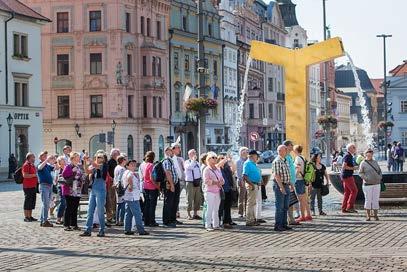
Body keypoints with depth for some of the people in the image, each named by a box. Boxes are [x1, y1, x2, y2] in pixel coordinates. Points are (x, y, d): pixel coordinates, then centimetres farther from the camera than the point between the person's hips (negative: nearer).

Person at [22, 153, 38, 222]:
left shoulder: (33, 165, 18)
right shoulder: (26, 165, -11)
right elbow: (25, 175, -21)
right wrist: (34, 175, -20)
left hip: (33, 186, 9)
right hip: (28, 187, -9)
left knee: (32, 201, 11)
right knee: (28, 201, -5)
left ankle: (30, 216, 19)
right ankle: (26, 217, 0)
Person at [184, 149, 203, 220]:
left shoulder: (197, 163, 19)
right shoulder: (187, 162, -3)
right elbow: (189, 167, -26)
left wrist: (200, 180, 18)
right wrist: (193, 160, -18)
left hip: (197, 183, 7)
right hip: (190, 182, -7)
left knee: (197, 199, 7)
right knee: (190, 199, -6)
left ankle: (195, 214, 14)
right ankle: (189, 215, -1)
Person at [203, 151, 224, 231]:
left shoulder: (218, 169, 17)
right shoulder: (207, 170, -3)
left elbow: (222, 179, 18)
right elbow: (206, 181, -13)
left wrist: (221, 182, -5)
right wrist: (215, 182, -19)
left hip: (217, 192, 6)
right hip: (210, 192, -6)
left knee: (216, 209, 8)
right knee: (209, 209, -8)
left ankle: (216, 225, 12)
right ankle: (208, 225, -6)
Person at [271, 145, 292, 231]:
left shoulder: (285, 161, 15)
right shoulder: (277, 161, -13)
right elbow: (276, 175, -19)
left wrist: (289, 184, 17)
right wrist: (281, 187, -23)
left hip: (286, 186, 9)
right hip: (279, 185, -9)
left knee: (285, 207, 11)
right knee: (280, 207, -6)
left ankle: (284, 224, 16)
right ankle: (278, 226, -2)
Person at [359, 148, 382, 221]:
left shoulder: (375, 162, 12)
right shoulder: (363, 163, -2)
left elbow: (379, 171, 17)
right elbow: (360, 173, -4)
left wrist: (379, 178, 2)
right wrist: (366, 179, -16)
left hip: (376, 184, 4)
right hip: (367, 184, -4)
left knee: (376, 200, 3)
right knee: (368, 199, -2)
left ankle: (375, 215, 8)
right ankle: (368, 215, 6)